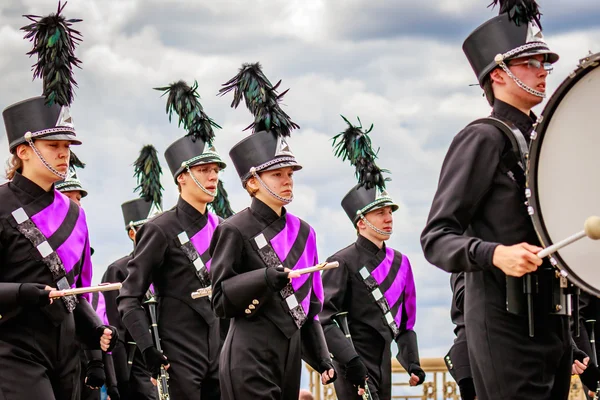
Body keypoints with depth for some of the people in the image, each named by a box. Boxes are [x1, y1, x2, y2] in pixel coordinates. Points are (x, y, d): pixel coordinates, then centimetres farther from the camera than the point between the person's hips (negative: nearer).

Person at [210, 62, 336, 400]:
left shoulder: (302, 232, 16)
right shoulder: (235, 231, -4)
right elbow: (221, 300, -7)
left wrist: (322, 358, 16)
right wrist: (265, 278, -22)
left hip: (289, 357, 7)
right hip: (250, 359, -7)